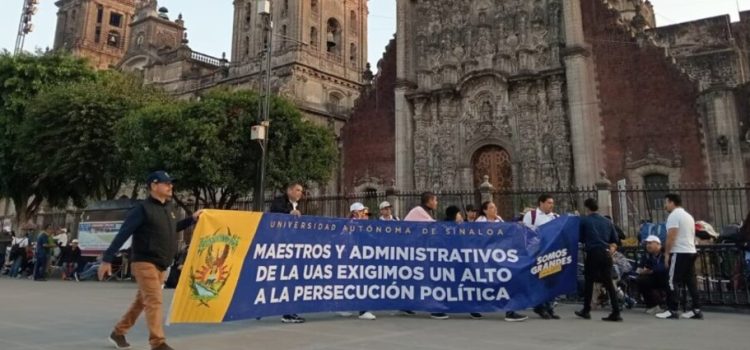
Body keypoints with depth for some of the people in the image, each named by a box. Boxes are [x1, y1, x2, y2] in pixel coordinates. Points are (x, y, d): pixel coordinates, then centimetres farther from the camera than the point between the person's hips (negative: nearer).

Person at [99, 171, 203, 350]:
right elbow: (122, 234, -14)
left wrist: (192, 219, 18)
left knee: (141, 301, 16)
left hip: (160, 265, 8)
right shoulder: (143, 208, -13)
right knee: (154, 301, -10)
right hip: (145, 263, -8)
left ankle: (118, 333, 33)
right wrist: (107, 259, -16)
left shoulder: (169, 207, 10)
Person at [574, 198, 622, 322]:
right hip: (606, 254, 4)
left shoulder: (584, 220, -2)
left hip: (592, 253, -4)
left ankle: (586, 311, 17)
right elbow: (615, 239, 11)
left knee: (589, 282, 9)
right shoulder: (607, 221, 11)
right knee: (609, 283, 5)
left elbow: (580, 238, 5)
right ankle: (616, 312, 0)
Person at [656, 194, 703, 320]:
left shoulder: (674, 215, -9)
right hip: (691, 251, 9)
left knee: (673, 281, -6)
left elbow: (671, 237, -16)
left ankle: (672, 310, -5)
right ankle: (696, 310, 8)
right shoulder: (688, 216, 19)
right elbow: (690, 236, 21)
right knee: (691, 281, 9)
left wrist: (666, 253, -12)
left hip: (679, 253, -9)